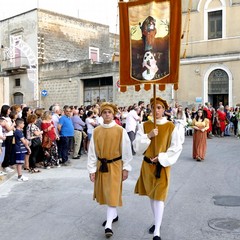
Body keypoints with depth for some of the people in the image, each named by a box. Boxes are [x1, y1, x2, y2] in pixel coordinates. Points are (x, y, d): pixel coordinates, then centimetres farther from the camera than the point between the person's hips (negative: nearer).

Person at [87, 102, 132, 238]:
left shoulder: (120, 131, -10)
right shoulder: (96, 131, -2)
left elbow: (126, 151, -5)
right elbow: (92, 152, -1)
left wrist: (126, 168, -5)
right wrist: (92, 169, -3)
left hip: (115, 166, -4)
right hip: (101, 166, 4)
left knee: (113, 194, -5)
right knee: (105, 193, 16)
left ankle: (109, 225, -2)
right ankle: (114, 215, 37)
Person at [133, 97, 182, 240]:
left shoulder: (171, 127, -7)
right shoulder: (144, 126, 1)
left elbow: (177, 147, -7)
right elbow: (137, 146, -4)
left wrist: (161, 158, -15)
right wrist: (148, 136, -19)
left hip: (162, 166, -3)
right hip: (147, 165, 4)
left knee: (159, 197, -6)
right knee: (152, 195, 15)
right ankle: (157, 222, 33)